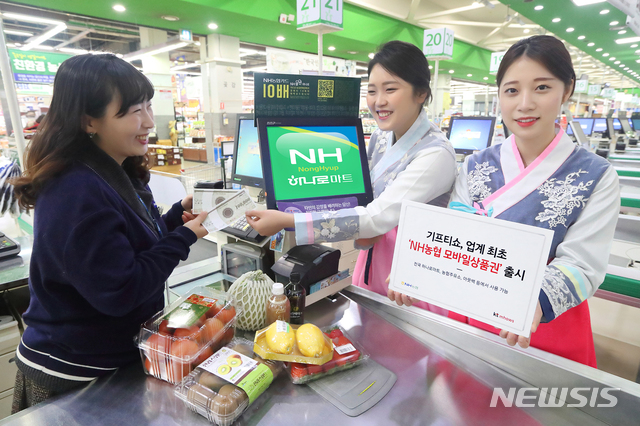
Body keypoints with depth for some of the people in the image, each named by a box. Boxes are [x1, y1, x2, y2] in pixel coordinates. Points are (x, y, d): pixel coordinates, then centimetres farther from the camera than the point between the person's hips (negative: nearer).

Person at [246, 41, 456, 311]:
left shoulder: (436, 154, -23)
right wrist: (361, 233, -15)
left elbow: (377, 218, -30)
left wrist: (286, 222, -31)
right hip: (370, 262, 6)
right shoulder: (380, 136, 1)